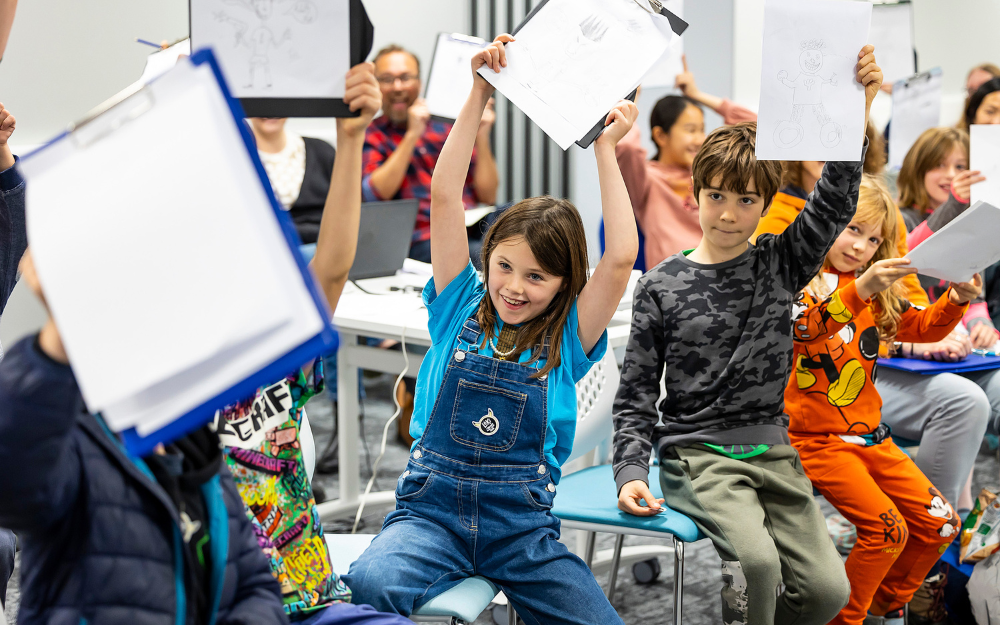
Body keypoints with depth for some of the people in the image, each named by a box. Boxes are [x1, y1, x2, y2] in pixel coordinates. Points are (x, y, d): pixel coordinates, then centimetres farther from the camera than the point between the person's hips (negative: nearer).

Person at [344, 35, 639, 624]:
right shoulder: (462, 307, 9)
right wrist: (480, 93, -3)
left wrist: (606, 149, 1)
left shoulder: (567, 340, 8)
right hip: (432, 505, -1)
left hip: (521, 520, 1)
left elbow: (621, 257, -6)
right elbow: (445, 195, 1)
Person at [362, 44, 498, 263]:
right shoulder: (369, 137, 14)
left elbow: (488, 197, 18)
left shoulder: (446, 132, 24)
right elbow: (373, 195, -7)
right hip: (423, 242, -6)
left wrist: (482, 136, 8)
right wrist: (412, 135, -5)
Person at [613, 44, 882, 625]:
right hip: (696, 454, -3)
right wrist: (631, 472, -13)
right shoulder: (662, 285, 1)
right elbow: (636, 394, 2)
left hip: (772, 451, 4)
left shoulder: (779, 263, 7)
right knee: (759, 560, -29)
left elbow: (834, 205, -10)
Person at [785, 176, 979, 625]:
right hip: (816, 437, -7)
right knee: (887, 528, -20)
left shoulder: (877, 294, 12)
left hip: (868, 433, 7)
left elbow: (925, 327, 12)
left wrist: (956, 300, -9)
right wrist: (858, 290, -42)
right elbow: (807, 327, -28)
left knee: (940, 524, 2)